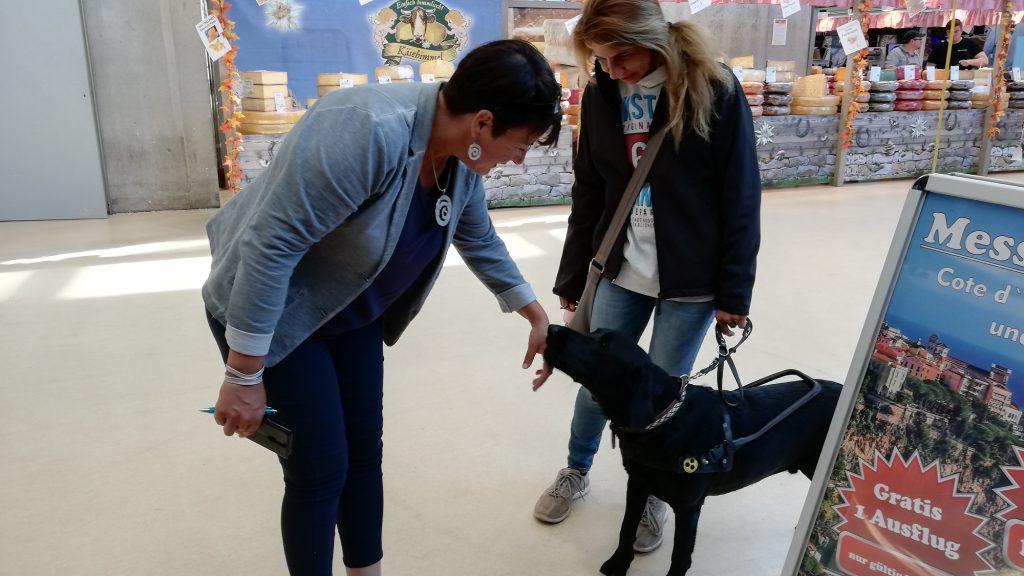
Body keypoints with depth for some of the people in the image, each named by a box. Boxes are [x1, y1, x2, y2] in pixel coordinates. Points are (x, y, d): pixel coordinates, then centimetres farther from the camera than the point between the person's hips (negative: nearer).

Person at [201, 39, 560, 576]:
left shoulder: (461, 154, -8)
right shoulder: (371, 132, -35)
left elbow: (480, 241, 9)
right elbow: (270, 243, -33)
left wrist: (536, 315, 13)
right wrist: (244, 376, -27)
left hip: (352, 314, 7)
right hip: (269, 311, -7)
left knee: (364, 451, 14)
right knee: (322, 469, -2)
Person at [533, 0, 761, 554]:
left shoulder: (714, 89, -12)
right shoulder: (600, 95, 0)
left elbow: (740, 199, -10)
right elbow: (588, 196, 6)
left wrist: (733, 291, -10)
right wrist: (571, 277, 9)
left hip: (690, 279, -3)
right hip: (620, 272, 4)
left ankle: (653, 493, 33)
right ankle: (576, 471, 39)